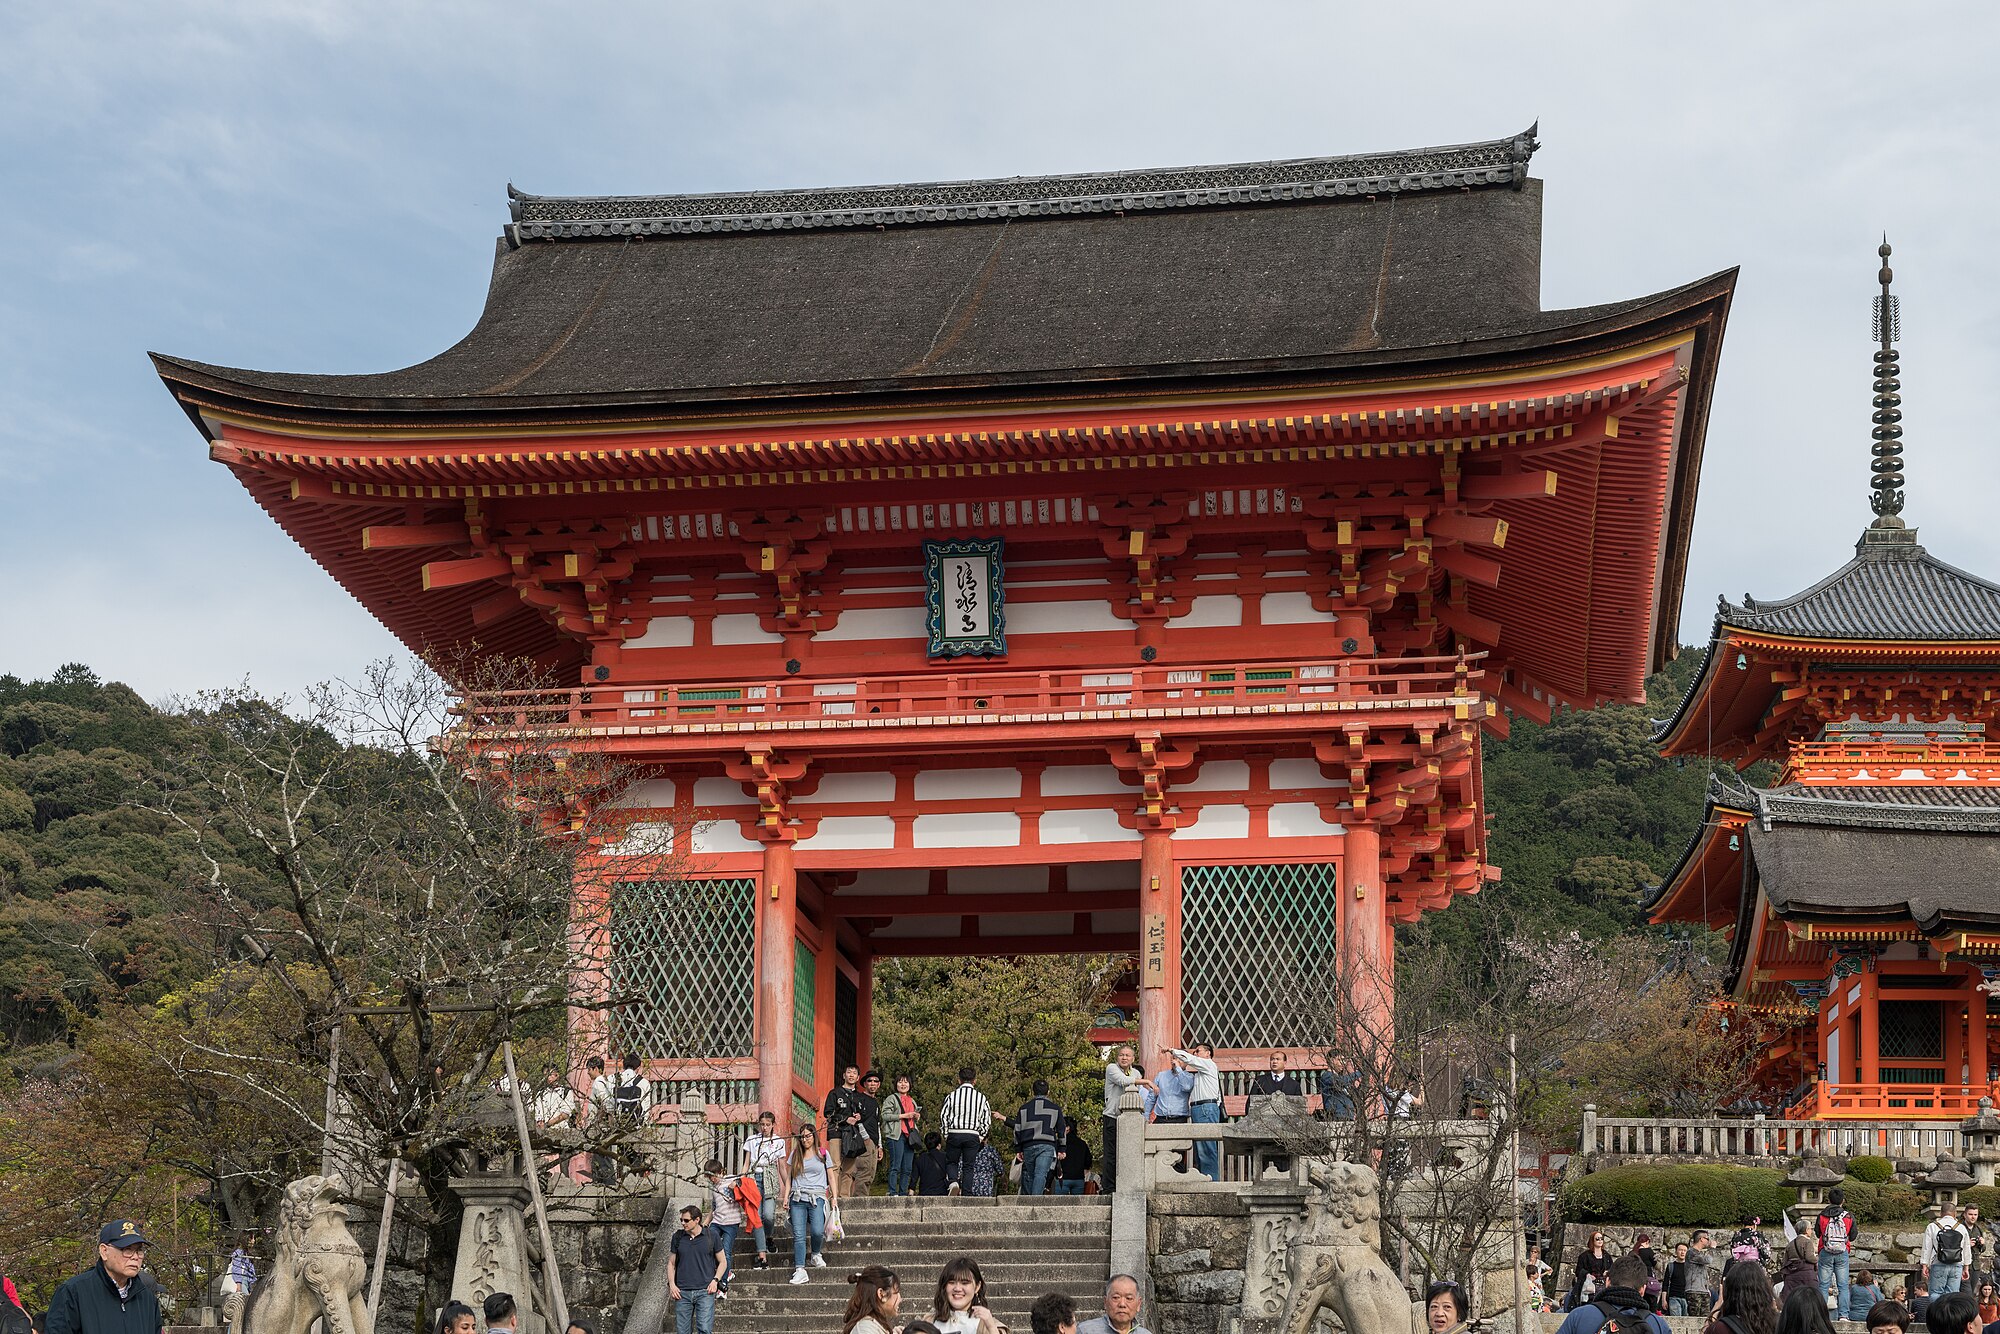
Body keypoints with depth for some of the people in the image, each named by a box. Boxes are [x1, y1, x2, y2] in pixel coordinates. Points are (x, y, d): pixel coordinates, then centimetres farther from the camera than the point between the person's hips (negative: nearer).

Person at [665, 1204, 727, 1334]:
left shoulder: (711, 1236, 3)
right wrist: (671, 1284, 2)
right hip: (682, 1292, 3)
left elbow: (722, 1262, 10)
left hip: (705, 1291, -3)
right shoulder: (678, 1237, 9)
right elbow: (671, 1263, 16)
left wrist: (715, 1280, -5)